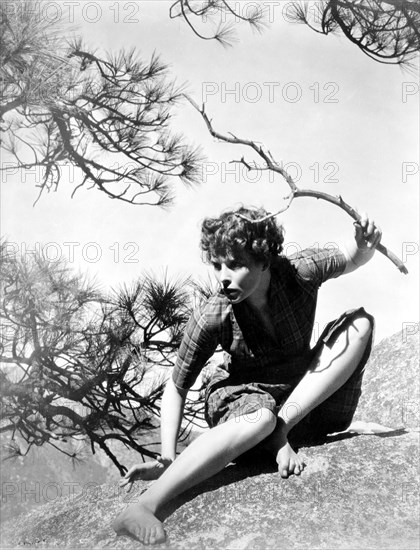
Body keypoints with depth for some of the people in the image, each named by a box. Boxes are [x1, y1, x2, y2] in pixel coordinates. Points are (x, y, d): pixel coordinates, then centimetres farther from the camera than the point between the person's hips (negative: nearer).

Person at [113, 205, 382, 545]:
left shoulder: (300, 272, -18)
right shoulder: (212, 318, -22)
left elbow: (351, 259, 2)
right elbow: (177, 387, -13)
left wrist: (365, 246, -22)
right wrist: (168, 456, -24)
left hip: (309, 402, 4)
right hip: (240, 398, -3)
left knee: (360, 323, -16)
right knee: (260, 418, -42)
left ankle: (282, 426, -23)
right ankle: (142, 509, -47)